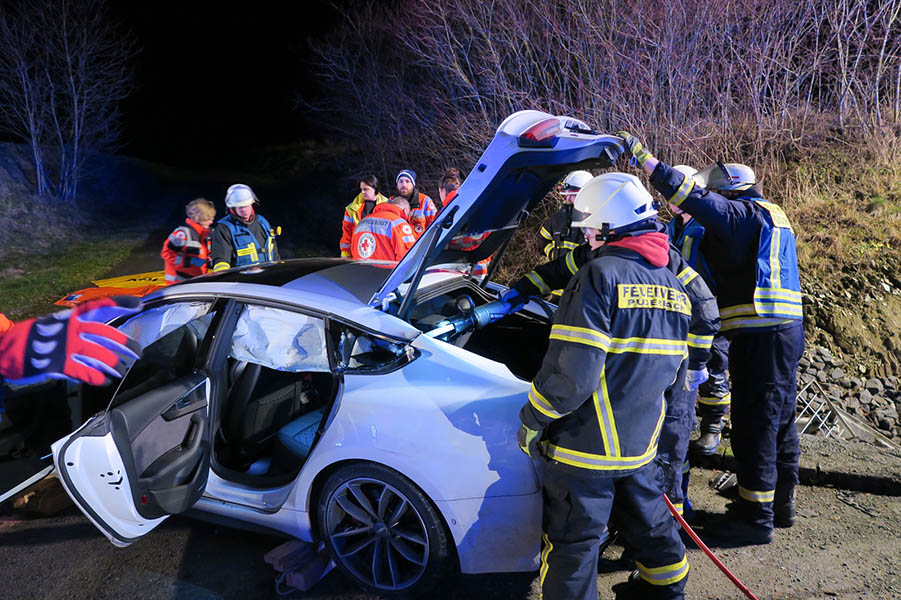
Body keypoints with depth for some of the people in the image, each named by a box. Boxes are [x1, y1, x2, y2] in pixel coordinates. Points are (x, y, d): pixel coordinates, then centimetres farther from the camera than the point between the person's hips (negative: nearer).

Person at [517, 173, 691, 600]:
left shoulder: (600, 275, -19)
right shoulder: (673, 286, 9)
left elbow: (571, 370, -25)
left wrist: (533, 420, -13)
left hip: (586, 444, -8)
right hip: (641, 439, 8)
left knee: (572, 544, 6)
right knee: (648, 521, 27)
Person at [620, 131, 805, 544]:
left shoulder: (748, 215, -11)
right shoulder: (770, 218, 21)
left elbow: (695, 200, -22)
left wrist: (643, 157, -21)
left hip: (762, 336, -11)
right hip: (785, 330, 11)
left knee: (754, 424, -4)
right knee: (779, 419, 19)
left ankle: (756, 518, 5)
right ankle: (781, 502, 33)